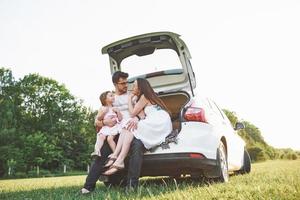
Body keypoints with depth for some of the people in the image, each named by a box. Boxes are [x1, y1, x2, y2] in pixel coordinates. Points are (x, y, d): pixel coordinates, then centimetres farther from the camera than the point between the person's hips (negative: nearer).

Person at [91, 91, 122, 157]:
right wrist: (103, 112, -7)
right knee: (101, 137, -25)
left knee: (110, 138, -25)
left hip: (114, 126, -1)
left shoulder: (115, 108, 15)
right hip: (105, 127, 1)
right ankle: (97, 150, -35)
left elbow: (120, 118, 10)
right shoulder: (102, 108, 12)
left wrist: (117, 111, -4)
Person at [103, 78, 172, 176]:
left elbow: (132, 113, -3)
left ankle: (119, 161, -29)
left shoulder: (144, 96, -2)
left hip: (159, 124, -9)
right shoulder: (149, 96, 26)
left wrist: (129, 99, 8)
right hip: (156, 125, 9)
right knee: (127, 129, -6)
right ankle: (115, 156, -23)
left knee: (129, 129, -20)